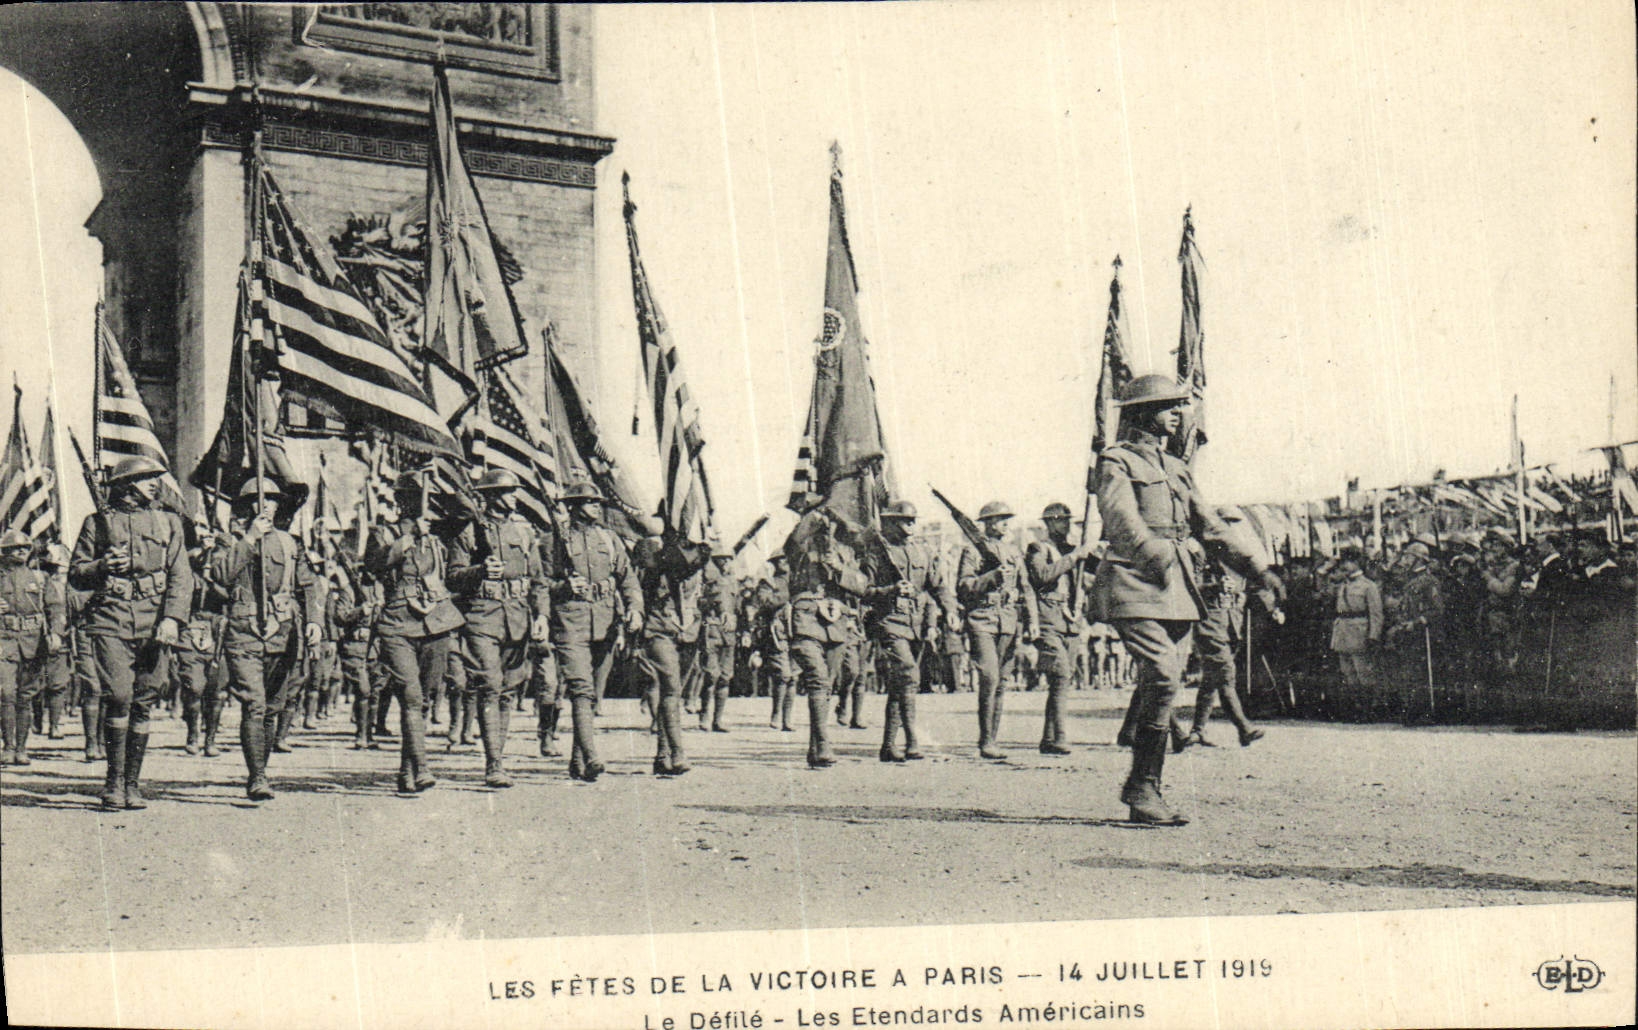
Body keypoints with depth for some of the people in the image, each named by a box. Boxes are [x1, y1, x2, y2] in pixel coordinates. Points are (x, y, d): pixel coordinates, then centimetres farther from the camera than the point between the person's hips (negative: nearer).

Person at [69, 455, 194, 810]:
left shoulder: (168, 523, 16)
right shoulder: (97, 523, 13)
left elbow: (181, 577, 8)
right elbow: (75, 574, 13)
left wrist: (172, 618, -6)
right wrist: (103, 566, -9)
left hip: (153, 622, 2)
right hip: (110, 620, -2)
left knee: (144, 703, 0)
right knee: (118, 696, -14)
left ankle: (133, 783, 8)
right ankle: (114, 781, -4)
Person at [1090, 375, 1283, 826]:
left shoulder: (1175, 468, 22)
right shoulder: (1118, 462, -1)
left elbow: (1210, 528, 25)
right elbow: (1121, 517, -19)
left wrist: (1258, 570, 18)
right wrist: (1152, 552, -37)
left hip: (1178, 591, 7)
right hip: (1135, 586, -7)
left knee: (1164, 688, 3)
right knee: (1163, 680, -19)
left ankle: (1144, 795, 8)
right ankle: (1142, 789, -12)